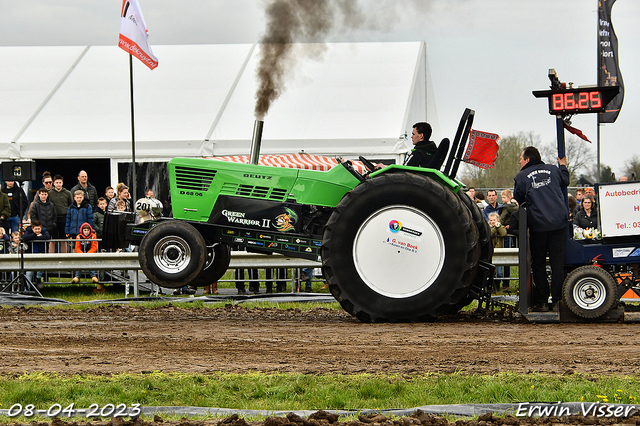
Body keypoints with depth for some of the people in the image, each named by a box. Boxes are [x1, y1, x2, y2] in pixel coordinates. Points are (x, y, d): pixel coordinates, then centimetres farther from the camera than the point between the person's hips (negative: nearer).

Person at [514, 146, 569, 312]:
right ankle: (557, 300, 2)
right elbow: (565, 182, 28)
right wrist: (563, 166, 46)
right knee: (557, 261, 6)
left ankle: (541, 301, 6)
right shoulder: (553, 170, 8)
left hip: (538, 225, -3)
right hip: (559, 222, 3)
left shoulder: (522, 177, -2)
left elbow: (518, 200, 9)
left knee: (539, 264, 7)